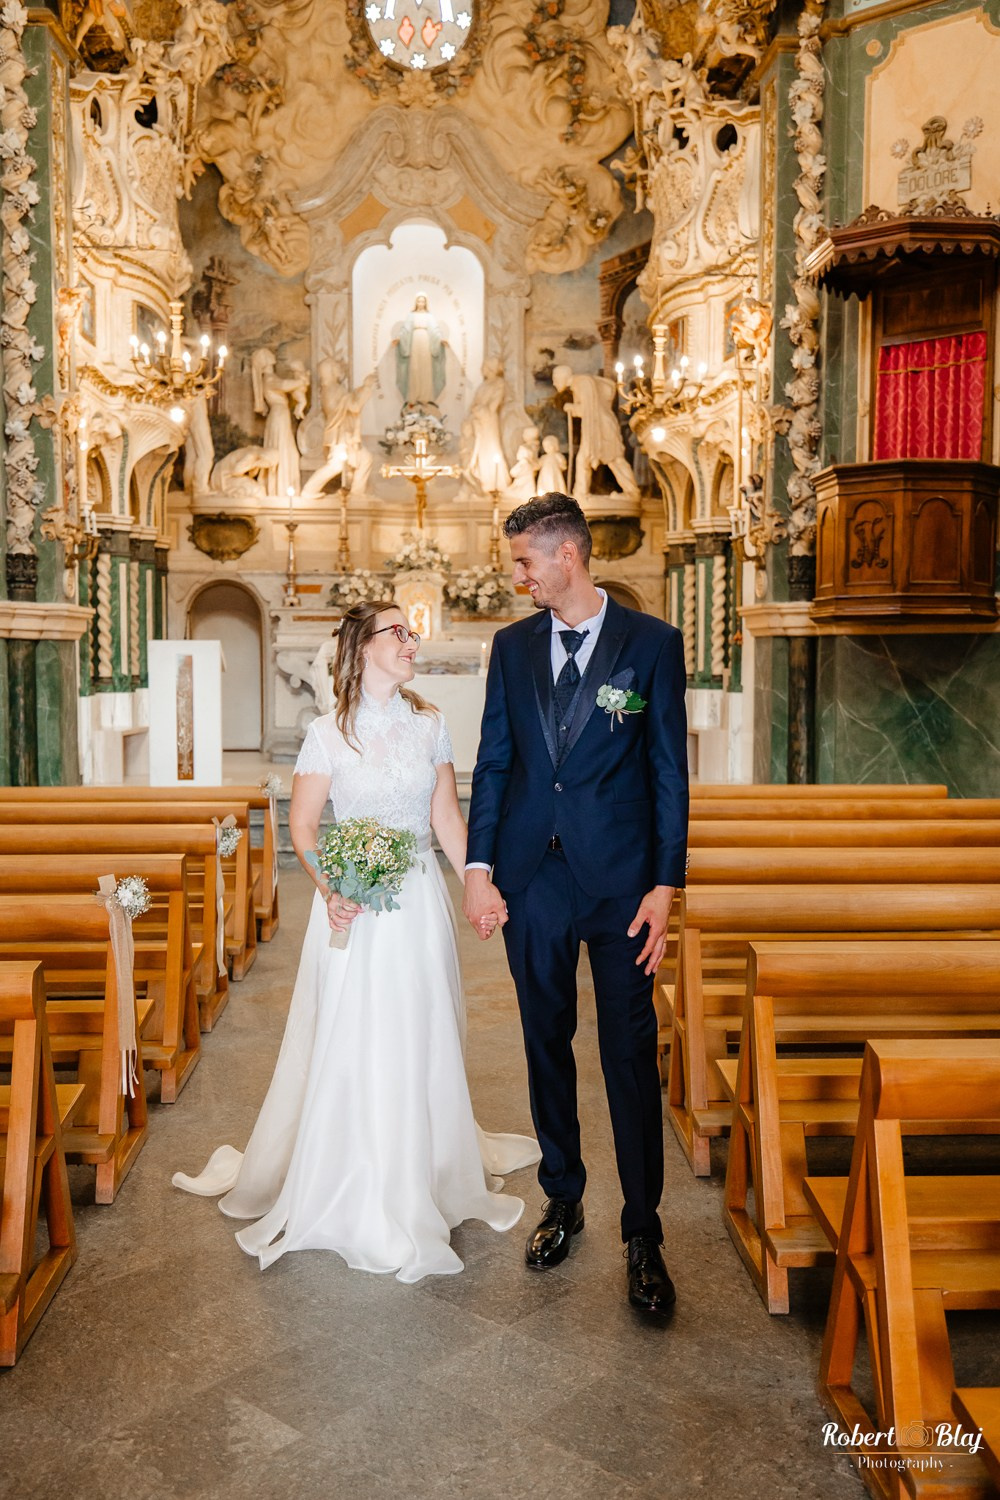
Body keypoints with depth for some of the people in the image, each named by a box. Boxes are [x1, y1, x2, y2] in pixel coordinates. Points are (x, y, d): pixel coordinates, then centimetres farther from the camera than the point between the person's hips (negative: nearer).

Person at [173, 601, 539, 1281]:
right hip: (356, 906, -3)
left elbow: (447, 816, 7)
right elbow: (303, 825, -3)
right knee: (351, 1044, 4)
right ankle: (352, 1191, 23)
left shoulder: (430, 723, 4)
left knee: (423, 1042, 11)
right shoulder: (328, 733, -6)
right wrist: (330, 892, -16)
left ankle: (426, 1175, 31)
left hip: (421, 901, 3)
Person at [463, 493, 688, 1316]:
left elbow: (670, 770, -3)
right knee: (547, 1046, 14)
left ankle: (643, 1232, 17)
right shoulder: (513, 645, 7)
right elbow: (493, 762, 7)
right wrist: (480, 868, -1)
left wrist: (665, 885, -9)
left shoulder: (653, 642, -2)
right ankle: (563, 1200, 32)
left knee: (631, 1055, 2)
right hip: (533, 878, 3)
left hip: (620, 880, -3)